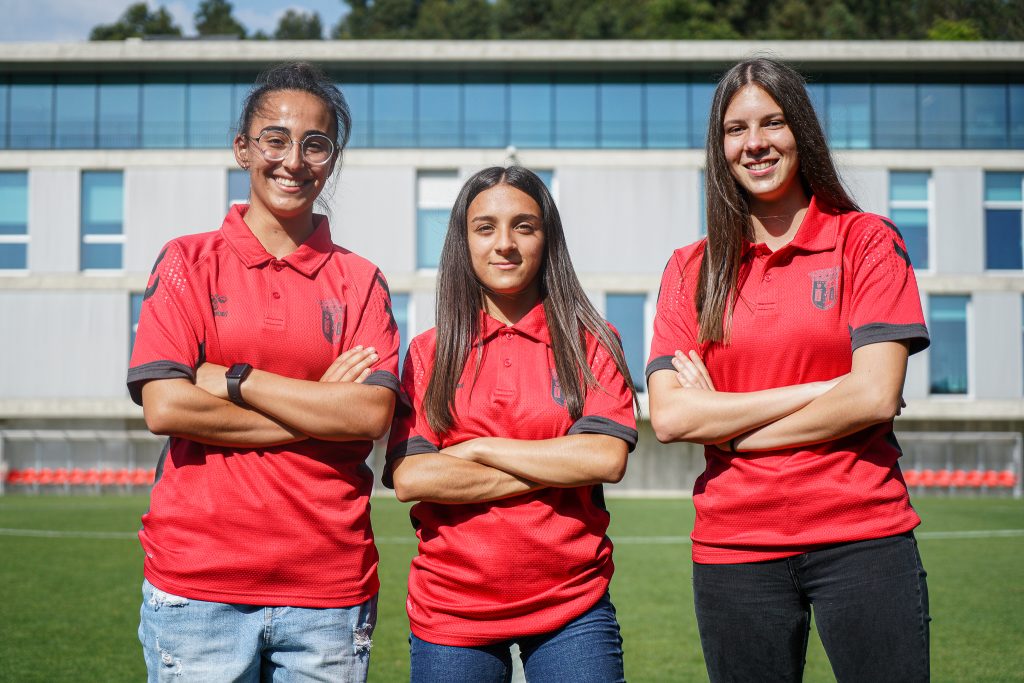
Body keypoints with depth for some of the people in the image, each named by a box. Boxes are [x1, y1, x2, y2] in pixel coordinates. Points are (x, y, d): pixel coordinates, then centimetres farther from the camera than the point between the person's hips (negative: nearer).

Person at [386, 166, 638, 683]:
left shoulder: (590, 344, 3)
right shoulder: (429, 353, 4)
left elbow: (607, 459, -11)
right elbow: (409, 478, -8)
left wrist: (478, 449, -10)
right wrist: (557, 470, -11)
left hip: (571, 610, 0)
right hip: (451, 612, 1)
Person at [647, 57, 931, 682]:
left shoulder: (867, 241, 2)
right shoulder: (692, 269, 8)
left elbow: (875, 396, -10)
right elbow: (668, 416, -4)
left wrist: (726, 427, -5)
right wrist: (819, 389, -10)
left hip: (861, 536, -2)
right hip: (733, 548, 2)